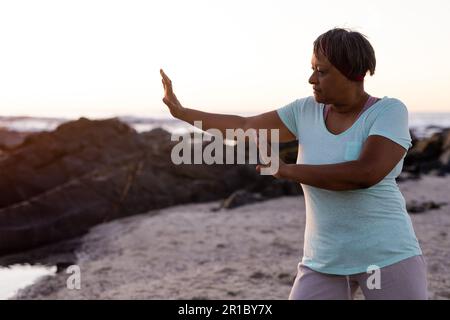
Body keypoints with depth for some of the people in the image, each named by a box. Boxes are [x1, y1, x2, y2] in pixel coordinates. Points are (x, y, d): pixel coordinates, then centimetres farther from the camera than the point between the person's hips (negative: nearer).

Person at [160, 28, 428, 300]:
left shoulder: (390, 111, -12)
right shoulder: (307, 111, 4)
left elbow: (366, 173, -27)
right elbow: (244, 126, 9)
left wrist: (287, 170, -18)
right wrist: (180, 111, 10)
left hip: (388, 257, -4)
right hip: (326, 261, 4)